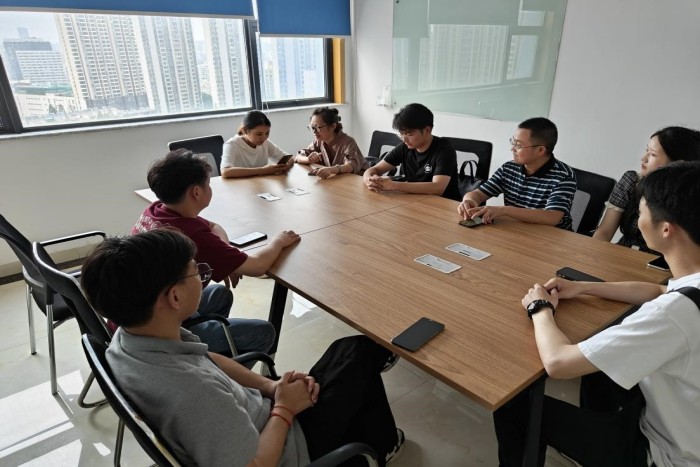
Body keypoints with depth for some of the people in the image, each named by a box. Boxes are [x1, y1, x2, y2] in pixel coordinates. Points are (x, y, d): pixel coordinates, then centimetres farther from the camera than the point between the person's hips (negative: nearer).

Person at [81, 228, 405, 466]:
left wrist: (271, 385, -5)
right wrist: (285, 409, -15)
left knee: (345, 350, 18)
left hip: (259, 418, 7)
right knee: (361, 352, 6)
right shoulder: (192, 392, -41)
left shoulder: (128, 340, -14)